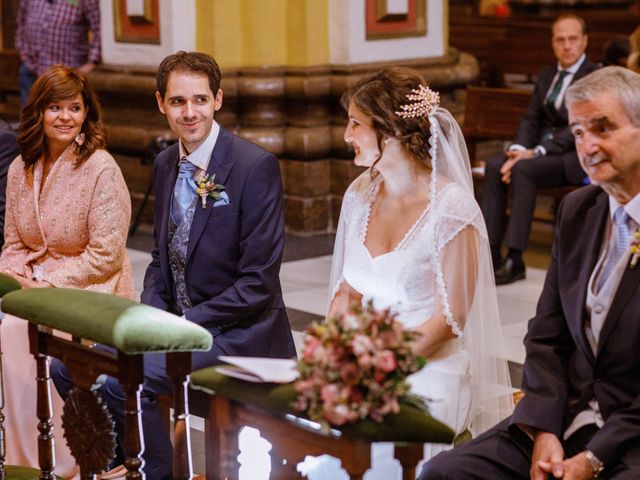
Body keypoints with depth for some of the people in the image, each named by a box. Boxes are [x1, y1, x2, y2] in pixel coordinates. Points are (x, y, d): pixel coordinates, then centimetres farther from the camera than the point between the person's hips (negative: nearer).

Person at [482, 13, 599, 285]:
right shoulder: (546, 75, 17)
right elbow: (531, 118, 14)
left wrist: (536, 153, -22)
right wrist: (518, 148, -8)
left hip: (573, 156, -7)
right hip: (540, 148, 7)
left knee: (523, 170, -32)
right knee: (494, 165, -19)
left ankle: (514, 260, -30)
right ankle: (490, 251, -21)